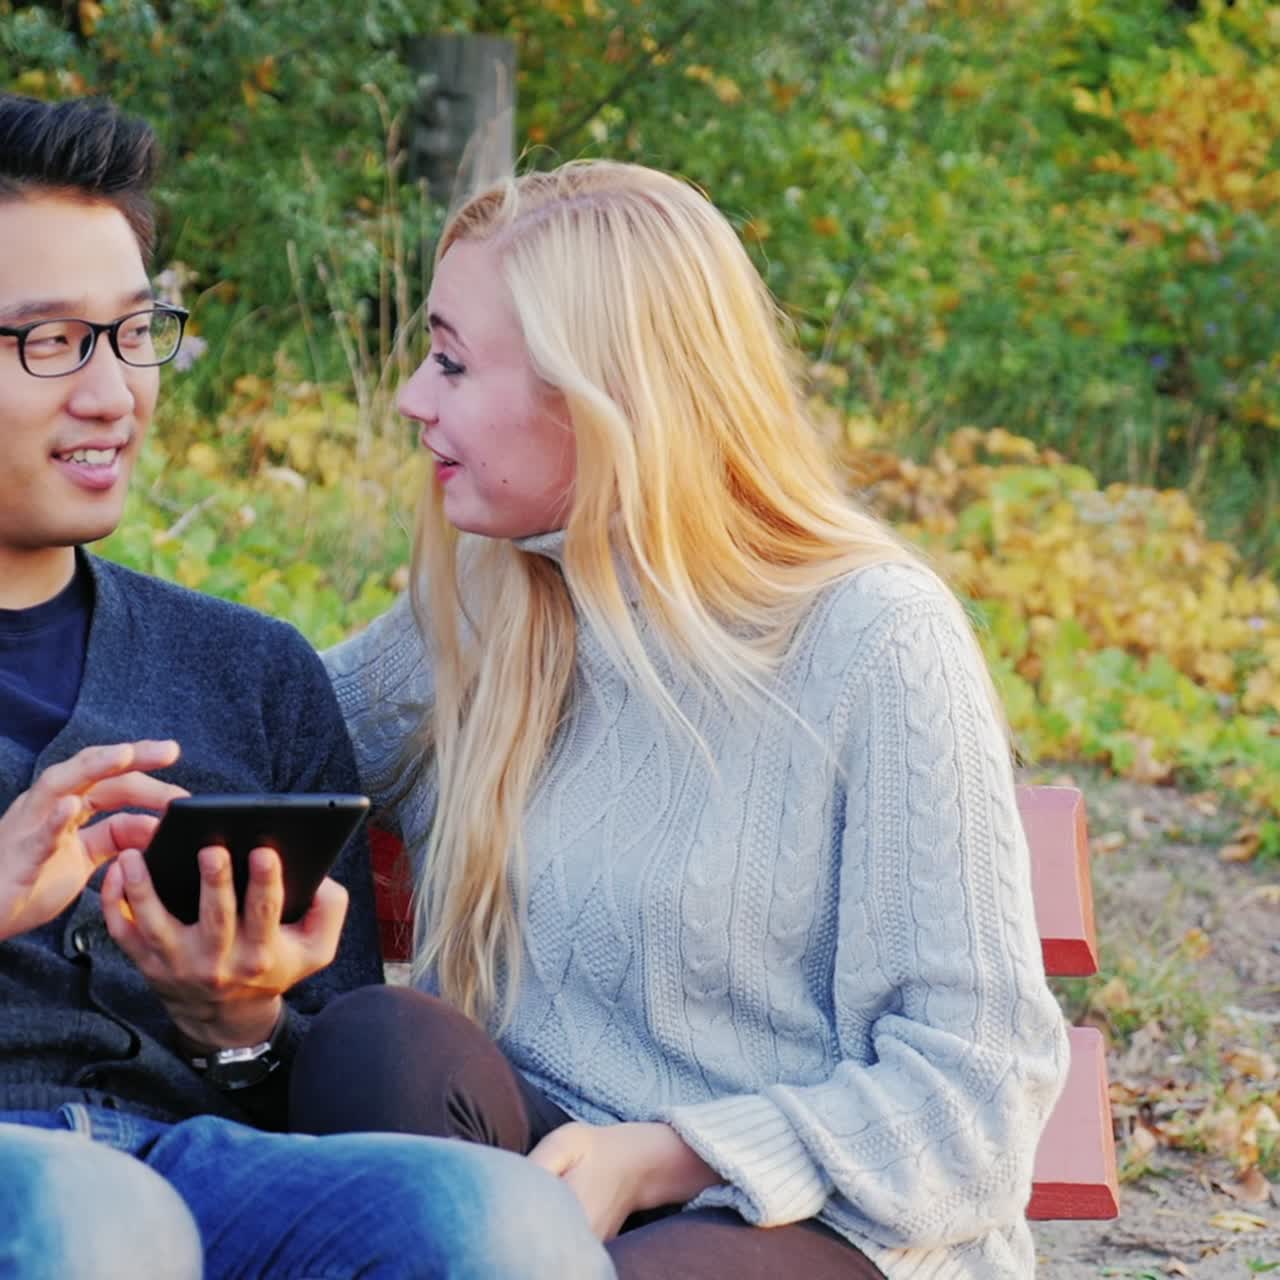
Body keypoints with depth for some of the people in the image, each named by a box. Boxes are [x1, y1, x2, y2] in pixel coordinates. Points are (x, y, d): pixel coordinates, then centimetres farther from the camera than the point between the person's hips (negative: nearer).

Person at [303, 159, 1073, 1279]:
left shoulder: (876, 642, -9)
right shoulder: (476, 608, 8)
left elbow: (979, 1074, -10)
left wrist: (658, 1157, -21)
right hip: (543, 1172, 6)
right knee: (382, 1042, -28)